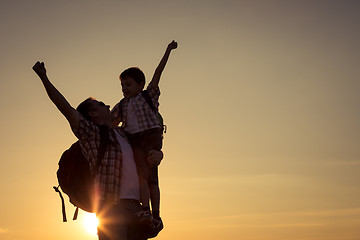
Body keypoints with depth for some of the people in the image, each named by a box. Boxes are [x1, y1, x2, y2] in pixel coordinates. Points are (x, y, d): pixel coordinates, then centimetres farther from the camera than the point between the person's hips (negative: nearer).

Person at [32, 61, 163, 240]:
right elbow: (66, 108, -6)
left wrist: (157, 154, 6)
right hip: (111, 206, -7)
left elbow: (148, 149, 31)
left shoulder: (122, 134, 26)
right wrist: (44, 78, -12)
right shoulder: (91, 132, 4)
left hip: (134, 205, 7)